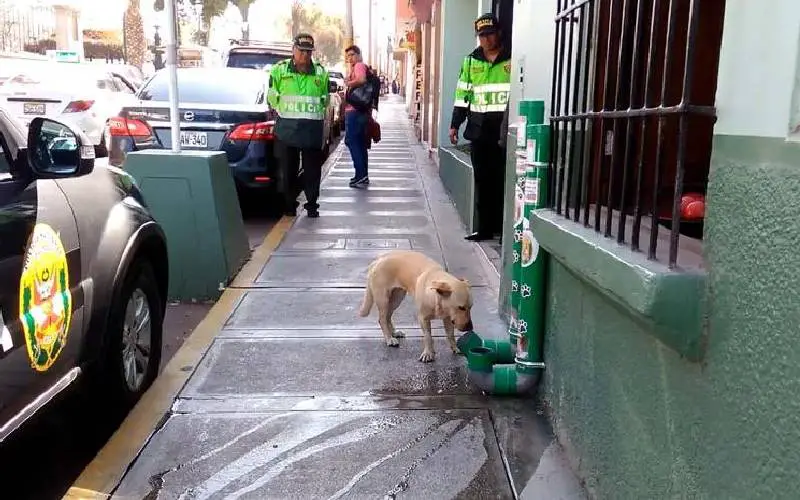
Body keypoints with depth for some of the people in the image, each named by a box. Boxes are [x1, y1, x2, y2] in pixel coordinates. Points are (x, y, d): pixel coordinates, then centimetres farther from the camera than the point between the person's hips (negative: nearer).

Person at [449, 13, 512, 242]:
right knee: (482, 180, 8)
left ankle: (504, 228, 6)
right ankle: (485, 228, 16)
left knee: (503, 180, -2)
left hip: (505, 128, -4)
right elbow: (462, 94, 13)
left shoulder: (513, 58, 0)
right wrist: (455, 124, 9)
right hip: (479, 129, 4)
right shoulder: (471, 61, 11)